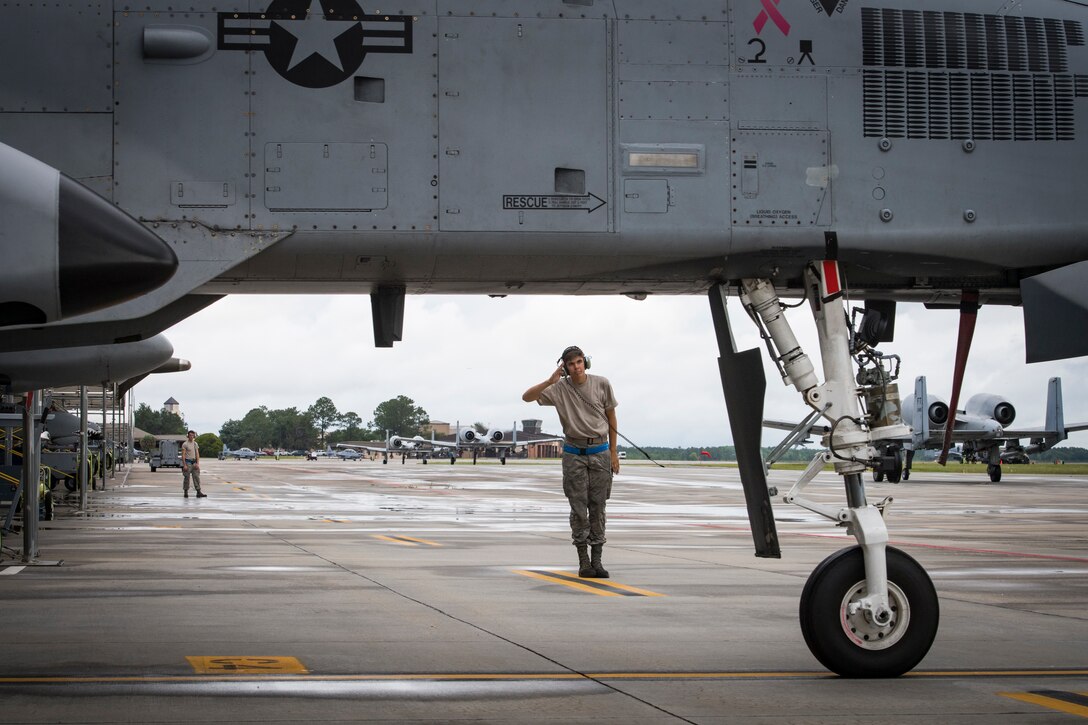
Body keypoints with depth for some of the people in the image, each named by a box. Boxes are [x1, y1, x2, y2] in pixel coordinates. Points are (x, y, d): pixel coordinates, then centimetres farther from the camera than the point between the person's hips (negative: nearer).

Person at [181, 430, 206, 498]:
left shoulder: (195, 444, 12)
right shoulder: (185, 444, -5)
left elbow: (197, 454, 10)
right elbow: (183, 455, -9)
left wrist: (197, 464, -1)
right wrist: (184, 465, -16)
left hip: (194, 462, 5)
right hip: (188, 462, -5)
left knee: (196, 477, 0)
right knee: (186, 478, -1)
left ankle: (198, 492, -2)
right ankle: (186, 492, 6)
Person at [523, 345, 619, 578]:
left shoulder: (602, 384, -1)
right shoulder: (559, 389, -4)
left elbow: (611, 417, 8)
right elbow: (527, 397, -11)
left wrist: (613, 453, 8)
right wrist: (550, 381, -22)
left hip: (600, 451, 1)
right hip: (574, 453, -1)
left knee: (598, 507, 2)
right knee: (578, 508, -1)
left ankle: (596, 560, 7)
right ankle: (583, 561, 5)